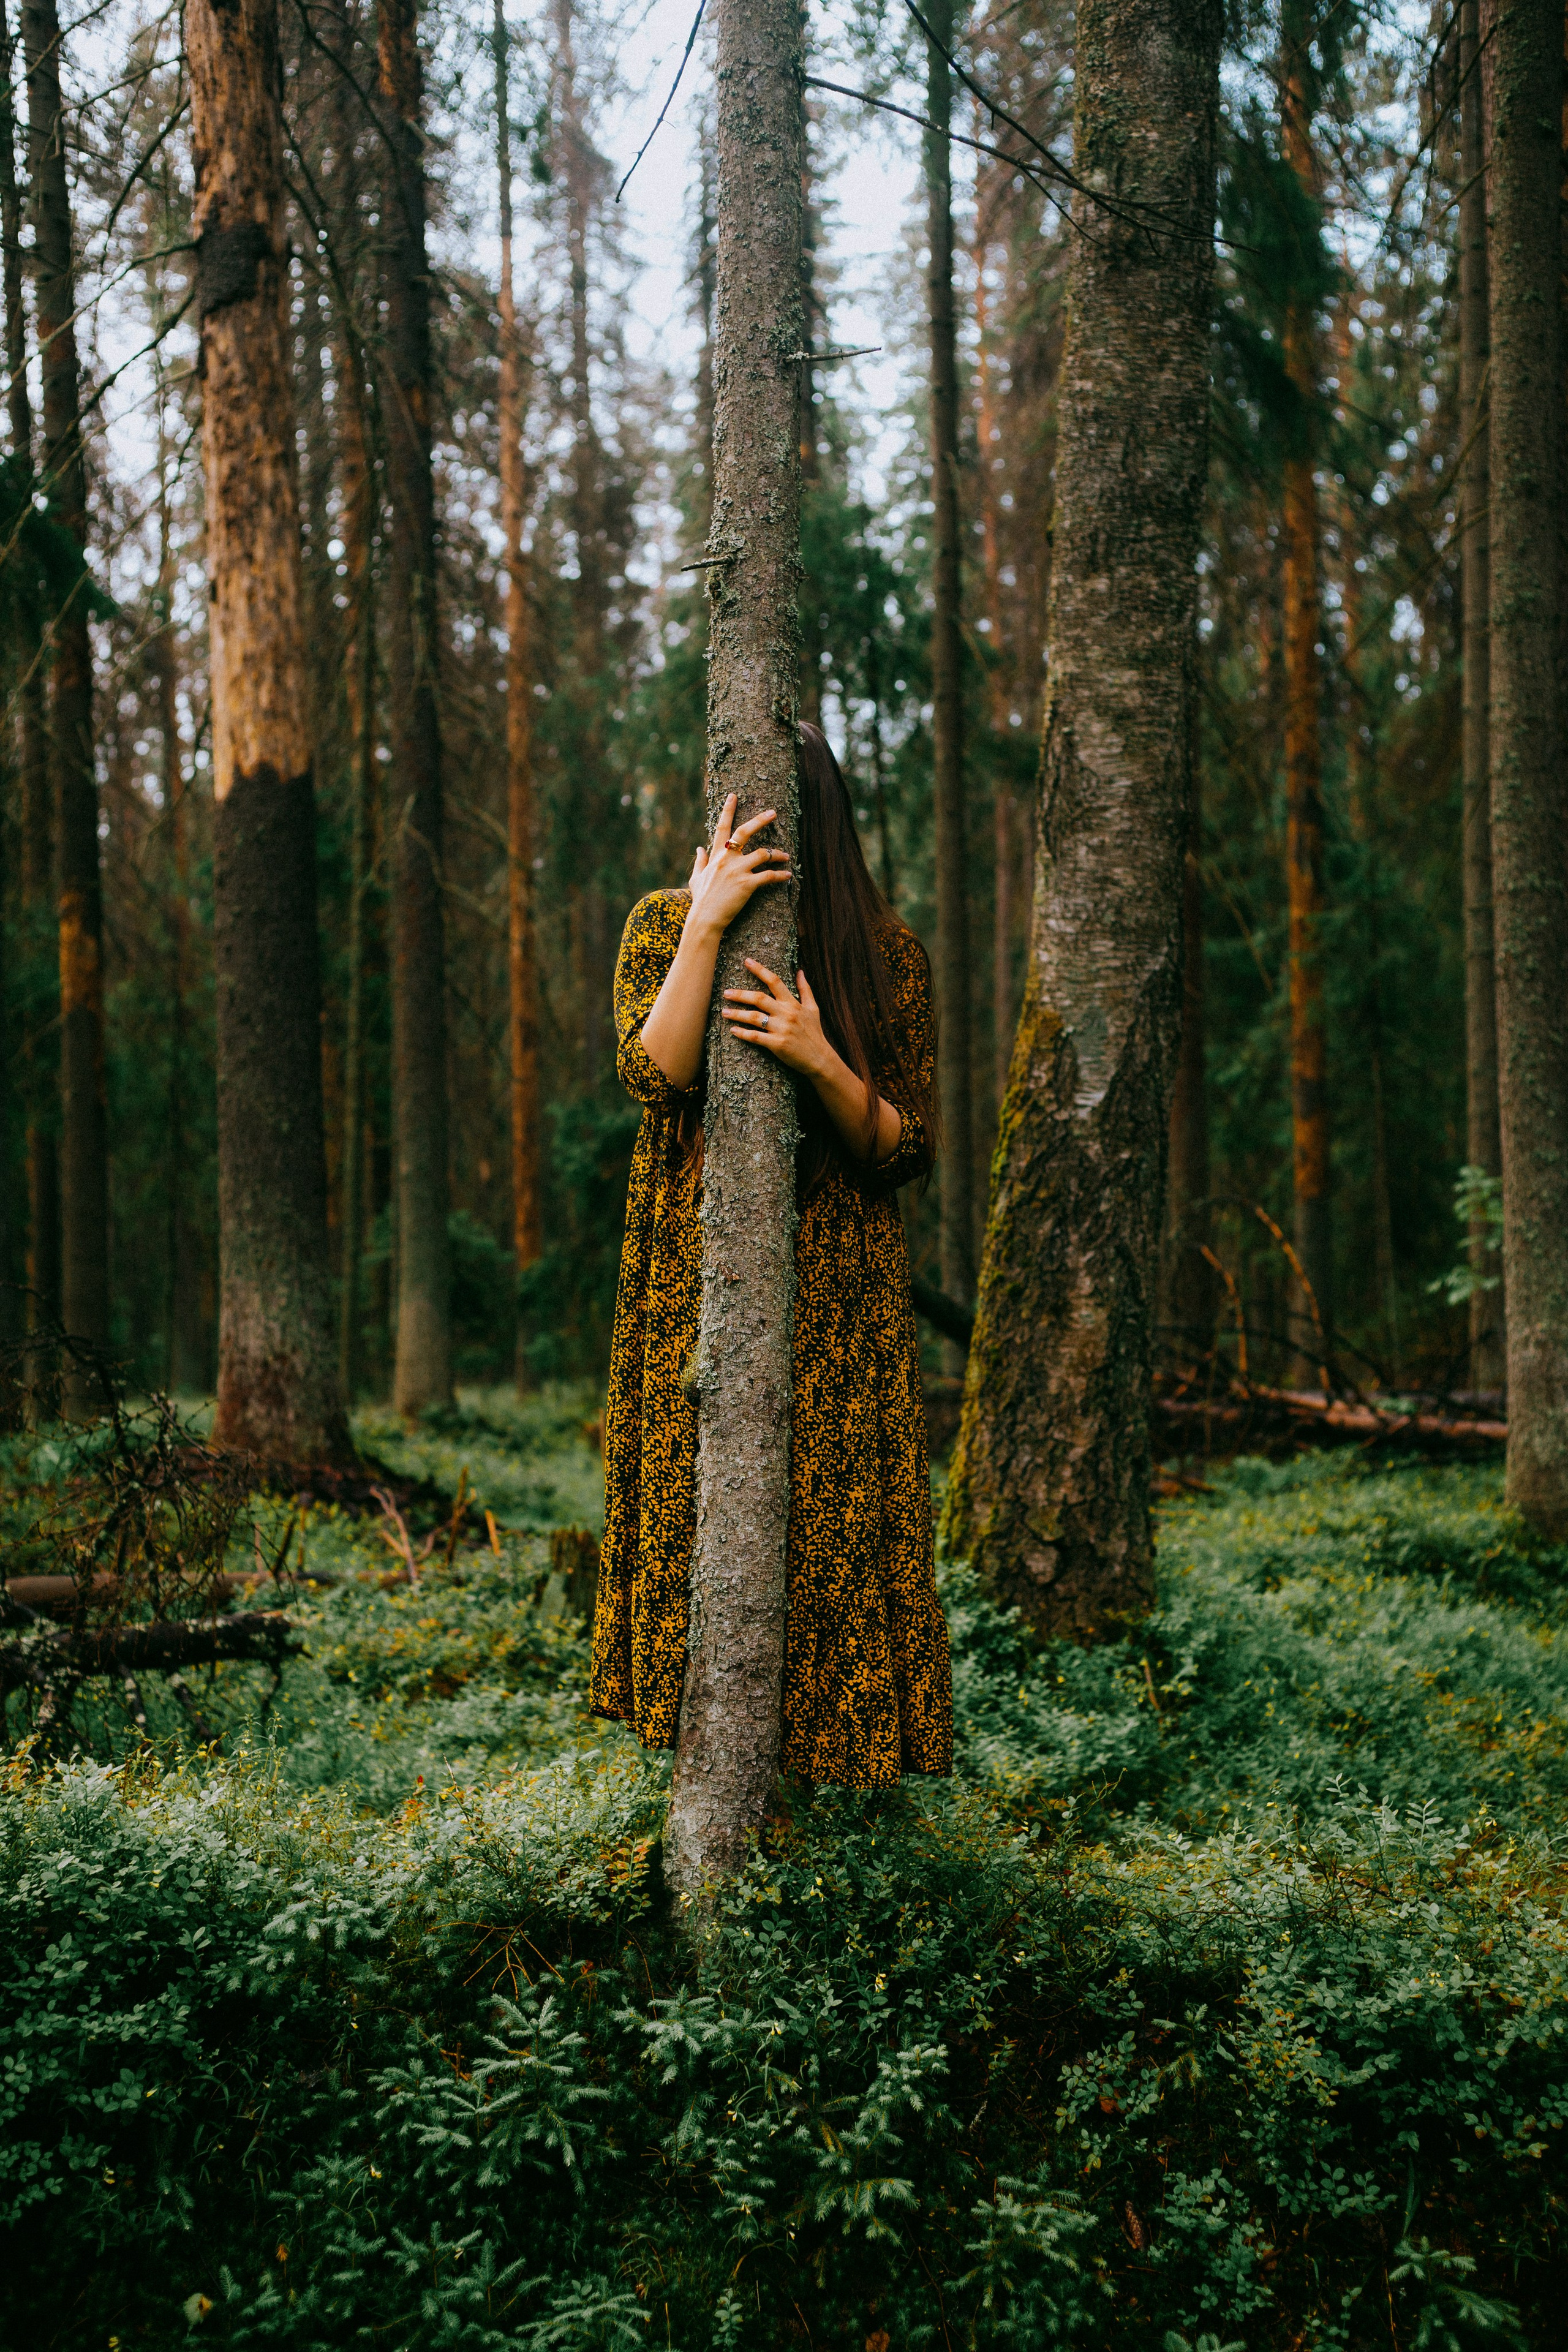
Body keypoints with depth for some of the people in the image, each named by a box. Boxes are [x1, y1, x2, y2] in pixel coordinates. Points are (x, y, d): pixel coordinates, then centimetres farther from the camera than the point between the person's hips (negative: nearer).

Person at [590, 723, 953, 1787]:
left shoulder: (887, 952, 0)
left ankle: (836, 1748, 10)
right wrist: (706, 926, -23)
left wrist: (822, 1062, -20)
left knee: (836, 1520, -1)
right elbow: (656, 1072, -15)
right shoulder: (666, 924, 2)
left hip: (837, 1295, 0)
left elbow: (908, 1148, -3)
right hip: (695, 1287, 1)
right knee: (695, 1504, 2)